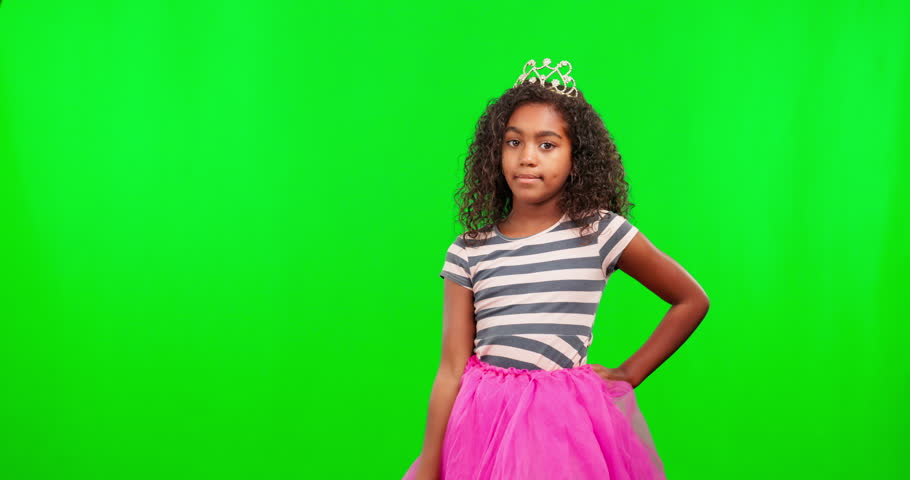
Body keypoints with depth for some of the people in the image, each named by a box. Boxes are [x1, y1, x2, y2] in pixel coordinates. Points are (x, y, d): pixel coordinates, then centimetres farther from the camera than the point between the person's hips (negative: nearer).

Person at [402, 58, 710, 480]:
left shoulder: (600, 232, -3)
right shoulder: (467, 253, 1)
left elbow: (692, 301, 6)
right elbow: (452, 369, -1)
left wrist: (629, 375, 4)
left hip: (567, 424, -1)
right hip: (482, 426, 2)